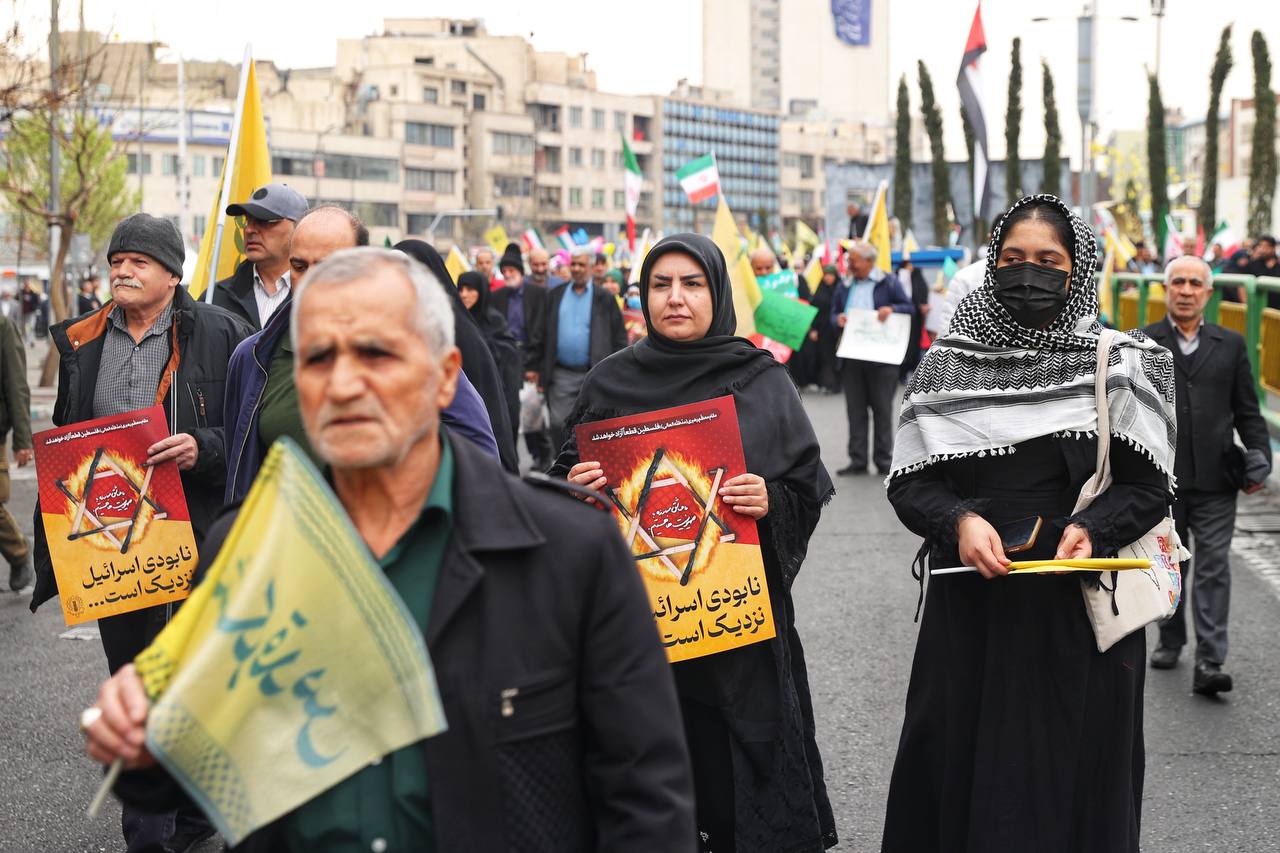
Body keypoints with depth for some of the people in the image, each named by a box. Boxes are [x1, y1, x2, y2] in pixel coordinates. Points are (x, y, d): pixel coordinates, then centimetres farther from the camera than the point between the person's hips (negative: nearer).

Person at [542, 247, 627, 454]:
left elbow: (619, 338, 2)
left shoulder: (604, 299, 2)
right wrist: (542, 371, 4)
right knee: (558, 425, 0)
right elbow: (545, 335, 10)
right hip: (561, 374, 2)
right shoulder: (555, 296, 9)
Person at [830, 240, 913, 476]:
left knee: (882, 409, 1)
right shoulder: (844, 287, 15)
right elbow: (833, 314, 17)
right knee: (855, 410, 5)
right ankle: (857, 460, 9)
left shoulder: (887, 283, 2)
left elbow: (909, 308, 1)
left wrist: (891, 309, -18)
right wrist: (837, 320, -5)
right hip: (851, 357, 4)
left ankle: (884, 459, 8)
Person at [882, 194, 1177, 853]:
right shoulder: (948, 362, 4)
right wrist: (958, 521, -17)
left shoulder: (1118, 364, 1)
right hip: (970, 601, 1)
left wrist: (1093, 528, -18)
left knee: (1067, 771, 6)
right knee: (961, 765, 7)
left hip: (1080, 604, -1)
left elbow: (1148, 484, 0)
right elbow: (908, 481, 2)